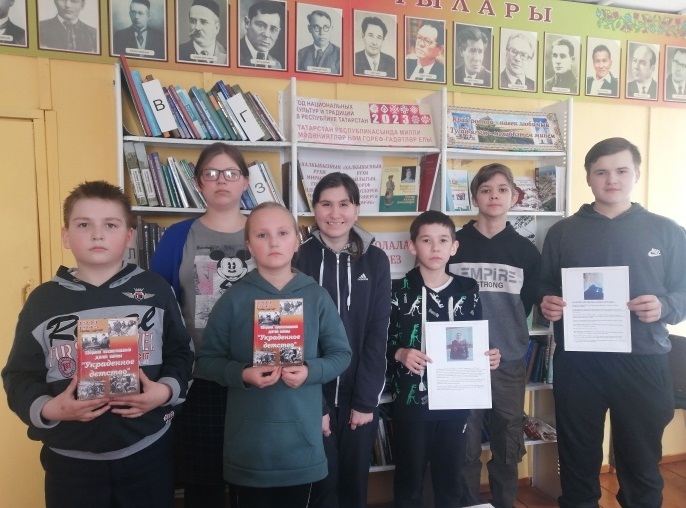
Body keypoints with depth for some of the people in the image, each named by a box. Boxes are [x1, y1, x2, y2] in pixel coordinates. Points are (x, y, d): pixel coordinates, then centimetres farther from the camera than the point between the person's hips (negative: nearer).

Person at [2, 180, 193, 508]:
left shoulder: (155, 290, -2)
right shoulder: (43, 299, -1)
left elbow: (180, 354, 2)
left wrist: (167, 390, -14)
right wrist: (46, 408, -16)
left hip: (148, 452, 0)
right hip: (71, 460, 1)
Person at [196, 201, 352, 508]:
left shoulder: (316, 296, -3)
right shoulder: (234, 299, -6)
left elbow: (341, 354, 2)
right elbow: (207, 359, -1)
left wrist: (310, 371, -16)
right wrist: (242, 374, -18)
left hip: (301, 439, 1)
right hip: (248, 443, -1)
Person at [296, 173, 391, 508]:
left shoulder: (375, 260, 0)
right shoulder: (300, 259, -5)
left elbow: (377, 333, -2)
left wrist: (365, 399, -7)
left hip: (360, 393, 2)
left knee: (355, 481, 14)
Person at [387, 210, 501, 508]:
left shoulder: (468, 290, 4)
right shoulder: (399, 291, -5)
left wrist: (488, 357, -7)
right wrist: (400, 354, -24)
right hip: (411, 400, -2)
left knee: (450, 475, 16)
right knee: (409, 475, 10)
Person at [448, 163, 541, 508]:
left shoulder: (526, 251, 5)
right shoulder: (455, 245, 1)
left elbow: (527, 305, 10)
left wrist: (506, 336, 2)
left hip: (510, 362, 2)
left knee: (508, 446, 14)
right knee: (465, 447, 7)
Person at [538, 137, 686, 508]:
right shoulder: (562, 232, 6)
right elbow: (543, 288, 9)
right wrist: (546, 303, -13)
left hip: (643, 363, 0)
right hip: (577, 364, 0)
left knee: (641, 464, 14)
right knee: (578, 461, 14)